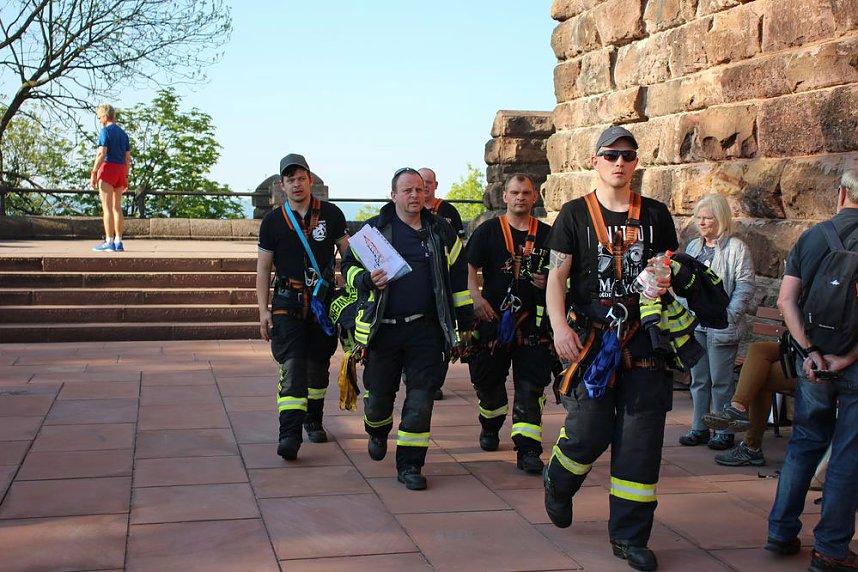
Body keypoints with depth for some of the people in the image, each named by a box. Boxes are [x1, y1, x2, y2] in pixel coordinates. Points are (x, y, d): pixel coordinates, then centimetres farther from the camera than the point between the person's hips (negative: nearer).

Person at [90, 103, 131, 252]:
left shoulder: (106, 131, -7)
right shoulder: (123, 133, 15)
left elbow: (102, 153, -16)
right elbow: (128, 158, 15)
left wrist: (93, 173, -15)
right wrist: (125, 177, 19)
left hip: (108, 168, -7)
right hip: (121, 170, 7)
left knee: (107, 207, -6)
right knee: (117, 207, 10)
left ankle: (109, 242, -9)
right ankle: (118, 242, 9)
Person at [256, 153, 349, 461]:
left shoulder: (331, 214, 4)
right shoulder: (272, 222, 3)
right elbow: (263, 268, 5)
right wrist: (263, 310, -3)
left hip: (324, 301, 2)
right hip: (288, 302, -2)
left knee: (318, 365, 11)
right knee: (292, 365, -14)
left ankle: (313, 420, 31)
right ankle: (289, 435, -21)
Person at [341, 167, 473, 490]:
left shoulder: (441, 232, 9)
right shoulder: (375, 229, 3)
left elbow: (459, 277, 15)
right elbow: (349, 265, 9)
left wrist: (465, 322, 12)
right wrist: (367, 279, -13)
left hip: (426, 329, 1)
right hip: (383, 328, -1)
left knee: (421, 398, -3)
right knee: (378, 394, 9)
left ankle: (409, 464, 7)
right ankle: (377, 432, 44)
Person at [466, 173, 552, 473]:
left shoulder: (547, 235, 10)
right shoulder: (488, 231, 5)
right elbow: (469, 267, -2)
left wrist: (550, 283, -5)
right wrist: (476, 297, -16)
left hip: (533, 322, 0)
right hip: (493, 318, 0)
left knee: (531, 386, -7)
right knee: (488, 381, 12)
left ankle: (528, 450, -5)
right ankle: (490, 427, 41)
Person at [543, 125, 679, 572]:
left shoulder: (655, 214, 10)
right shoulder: (575, 214, 4)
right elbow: (556, 276, 0)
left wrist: (667, 283, -5)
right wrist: (559, 326, -14)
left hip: (643, 338, 2)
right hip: (590, 338, -2)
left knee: (640, 439, 0)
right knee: (588, 432, -6)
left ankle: (629, 536, 12)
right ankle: (557, 482, 29)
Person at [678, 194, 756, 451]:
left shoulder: (736, 248, -7)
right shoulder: (693, 246, 13)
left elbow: (746, 286, -10)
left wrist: (728, 316, -15)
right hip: (694, 324, 6)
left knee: (721, 381, -1)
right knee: (698, 380, 12)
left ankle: (724, 431, 10)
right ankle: (699, 429, 20)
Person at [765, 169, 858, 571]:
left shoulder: (810, 237, 4)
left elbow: (786, 300, -3)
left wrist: (810, 350, -6)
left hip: (814, 361, 4)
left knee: (805, 443, 17)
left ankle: (781, 532, 20)